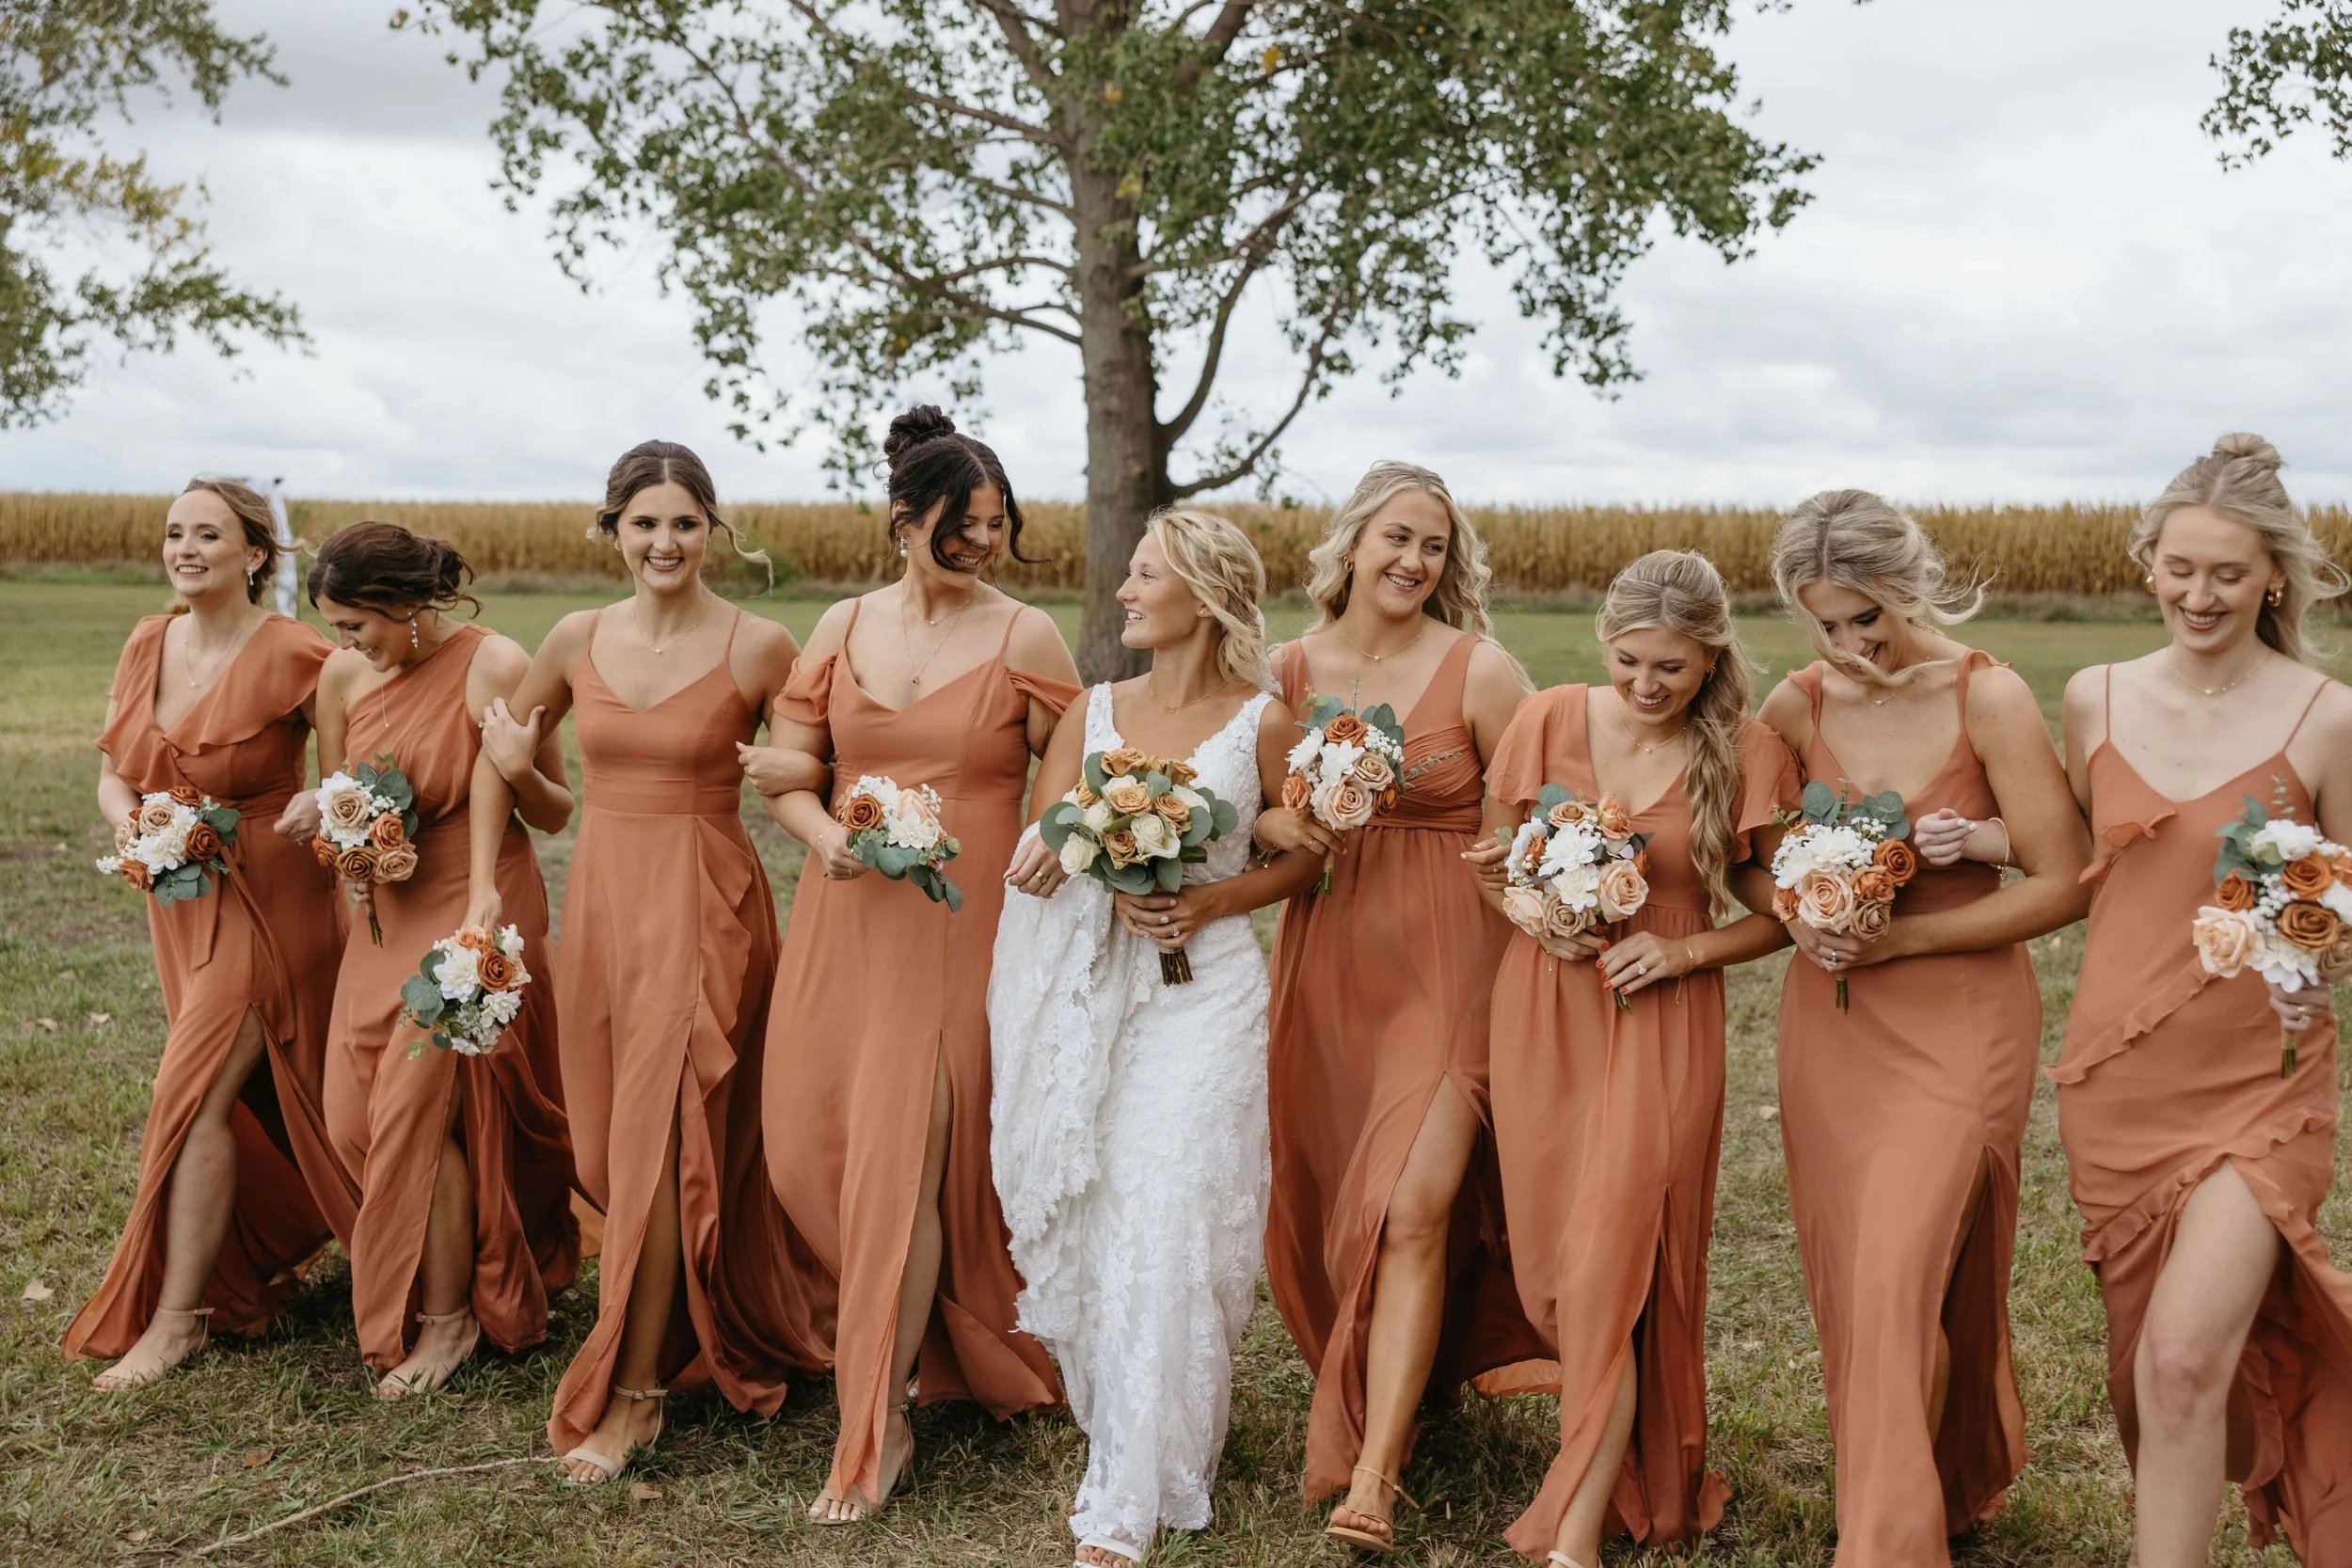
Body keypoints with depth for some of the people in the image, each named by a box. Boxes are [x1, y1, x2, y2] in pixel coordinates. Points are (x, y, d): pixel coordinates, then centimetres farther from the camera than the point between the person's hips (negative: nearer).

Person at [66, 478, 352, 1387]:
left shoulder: (291, 655, -16)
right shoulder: (147, 645, 4)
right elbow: (113, 775, 10)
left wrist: (325, 801, -30)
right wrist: (128, 825, -10)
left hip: (266, 898, -7)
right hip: (181, 900, 7)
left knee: (198, 1090, -10)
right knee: (238, 1091, 17)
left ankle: (176, 1315, 1)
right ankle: (273, 1244, 40)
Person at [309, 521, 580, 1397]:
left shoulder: (496, 667, -14)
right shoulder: (342, 676, 2)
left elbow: (557, 817, -9)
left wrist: (520, 772, -30)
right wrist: (361, 853, -9)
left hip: (479, 911, -6)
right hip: (387, 917, 6)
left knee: (417, 1104, -10)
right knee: (352, 1114, 5)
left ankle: (448, 1319, 8)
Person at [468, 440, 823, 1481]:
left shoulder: (759, 648, -9)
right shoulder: (579, 640, 4)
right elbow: (500, 752, 17)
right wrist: (484, 884, 6)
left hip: (707, 905, -5)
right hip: (601, 898, 5)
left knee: (661, 1143, -6)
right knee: (608, 1145, 11)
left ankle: (634, 1392, 4)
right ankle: (686, 1330, 35)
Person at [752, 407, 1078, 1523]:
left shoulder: (1025, 637, -3)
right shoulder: (844, 626, 7)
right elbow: (785, 767, 8)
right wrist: (823, 832, -12)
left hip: (962, 927, -4)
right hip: (846, 920, 4)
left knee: (906, 1157, -7)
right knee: (809, 1146, 4)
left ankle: (879, 1426, 6)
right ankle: (904, 1328, 32)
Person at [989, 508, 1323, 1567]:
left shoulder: (1263, 724, -1)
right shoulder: (1092, 712, 7)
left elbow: (1307, 857, 8)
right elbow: (1032, 859, 6)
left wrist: (1210, 900, -8)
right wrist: (1111, 880, -16)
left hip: (1203, 994, -3)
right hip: (1089, 995, 4)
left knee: (1160, 1236, -8)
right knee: (1084, 1229, 6)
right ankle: (1118, 1429, 30)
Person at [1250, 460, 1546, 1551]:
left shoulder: (1479, 670, -5)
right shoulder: (1292, 669, 4)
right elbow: (1249, 815, 8)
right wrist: (1280, 828, -13)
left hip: (1447, 962, -4)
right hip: (1327, 963, 4)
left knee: (1413, 1210, -13)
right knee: (1325, 1206, 10)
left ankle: (1372, 1477, -9)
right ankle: (1375, 1394, 34)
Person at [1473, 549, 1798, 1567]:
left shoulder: (1748, 756, -6)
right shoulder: (1548, 722, -2)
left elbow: (1775, 916, 4)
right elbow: (1491, 864, 11)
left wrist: (1682, 952, -12)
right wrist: (1536, 918, -8)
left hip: (1663, 1022, -3)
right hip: (1543, 1012, 3)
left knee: (1613, 1261, -8)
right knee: (1553, 1261, 9)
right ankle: (1622, 1451, 32)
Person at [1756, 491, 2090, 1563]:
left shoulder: (1990, 699, -12)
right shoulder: (1796, 708, 0)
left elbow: (2065, 885, -12)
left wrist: (1900, 935, -15)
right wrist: (1800, 919, -8)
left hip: (1960, 1019, -4)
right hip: (1832, 1016, 5)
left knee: (1901, 1280, -10)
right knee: (1847, 1276, 11)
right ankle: (1951, 1480, 34)